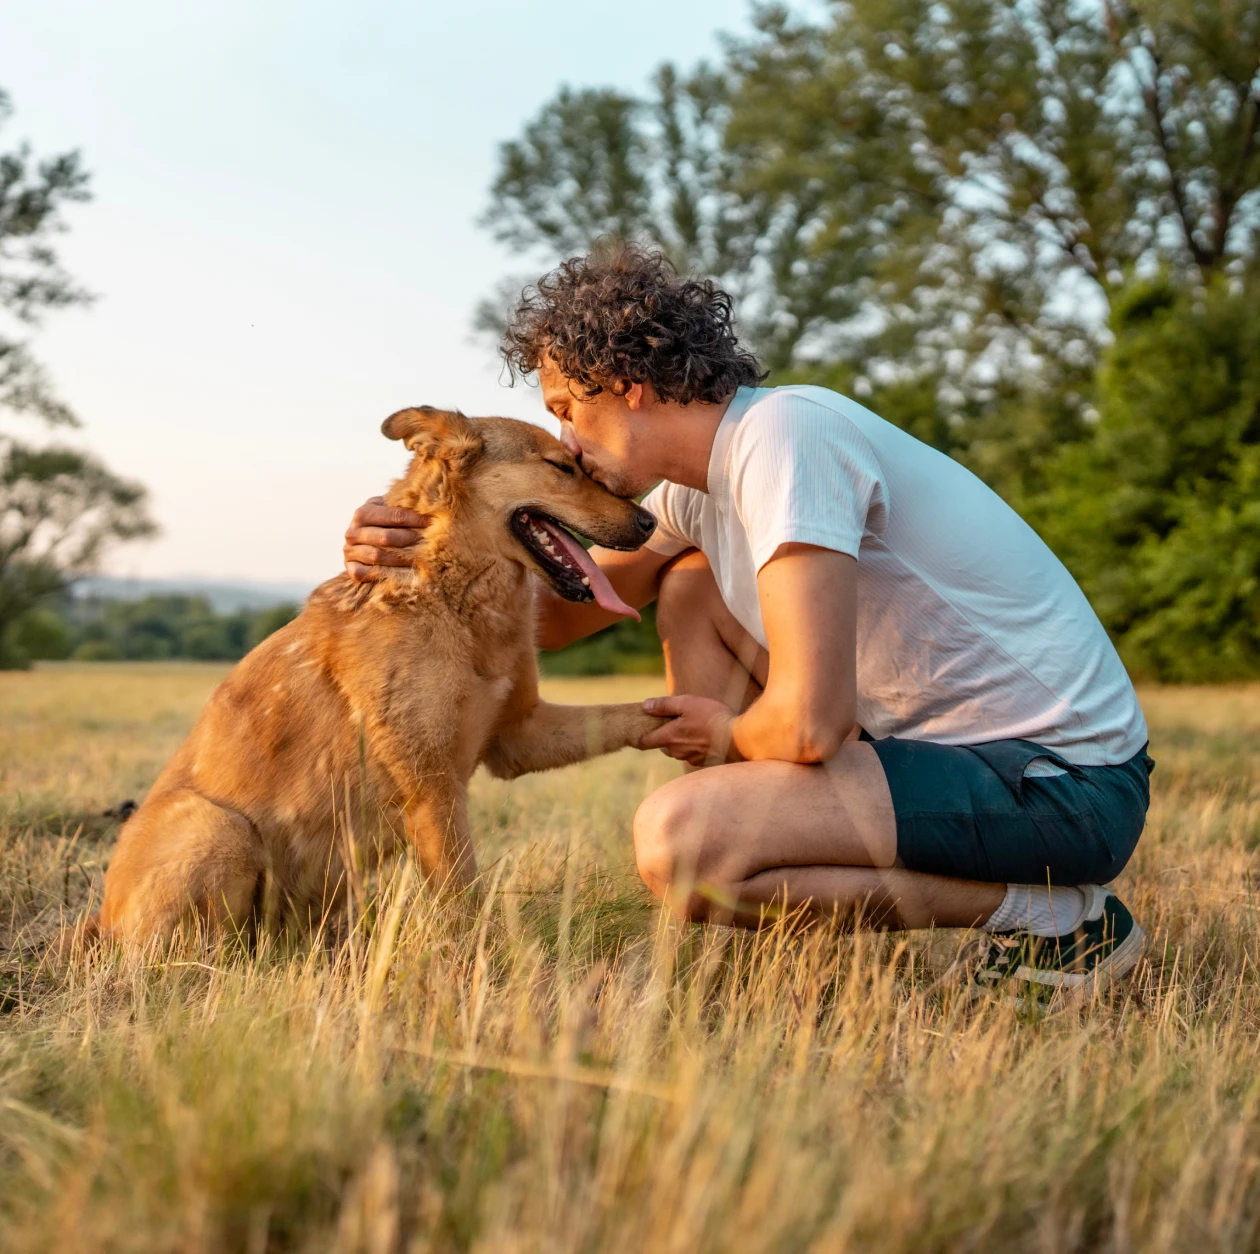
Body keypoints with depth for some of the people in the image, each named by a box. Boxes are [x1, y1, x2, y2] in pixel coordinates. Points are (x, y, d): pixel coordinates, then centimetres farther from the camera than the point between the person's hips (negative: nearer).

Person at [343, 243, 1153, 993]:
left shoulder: (783, 435, -21)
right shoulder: (699, 478, 9)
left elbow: (808, 723, -29)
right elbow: (561, 612, 20)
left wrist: (729, 734, -6)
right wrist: (418, 558, 4)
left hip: (1064, 782, -9)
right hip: (950, 737, 10)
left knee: (674, 841, -25)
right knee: (690, 587, 12)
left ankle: (1057, 917, -10)